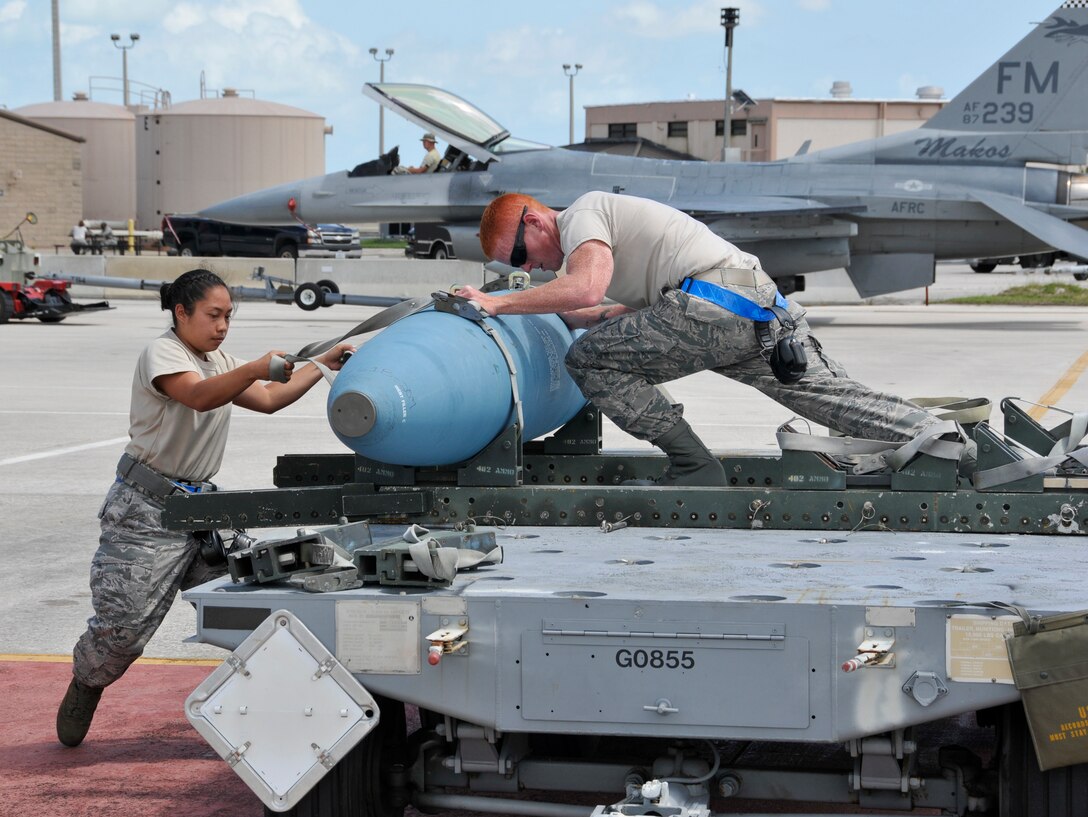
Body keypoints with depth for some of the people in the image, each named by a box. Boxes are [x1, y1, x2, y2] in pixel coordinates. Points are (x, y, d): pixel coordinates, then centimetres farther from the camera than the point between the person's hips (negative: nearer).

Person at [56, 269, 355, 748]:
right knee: (123, 622, -7)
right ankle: (85, 687, 21)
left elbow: (269, 399, 20)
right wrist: (257, 368, -48)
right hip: (147, 508, -7)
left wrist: (322, 365, 13)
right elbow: (198, 396, -32)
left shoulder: (220, 362, 14)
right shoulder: (161, 354, -13)